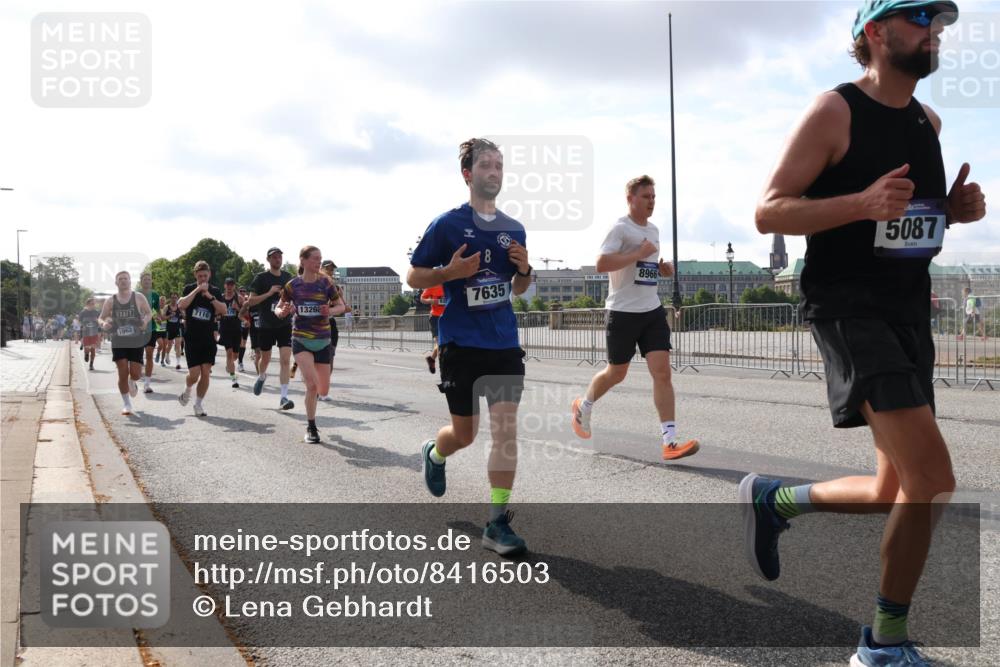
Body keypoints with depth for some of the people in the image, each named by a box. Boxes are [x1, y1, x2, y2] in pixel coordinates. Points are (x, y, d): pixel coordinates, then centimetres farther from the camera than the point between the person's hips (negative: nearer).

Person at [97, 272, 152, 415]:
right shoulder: (111, 301, 3)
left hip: (136, 342, 0)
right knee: (123, 373, -5)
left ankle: (132, 382, 38)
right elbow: (101, 318, 9)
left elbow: (149, 313, 9)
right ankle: (126, 404, 10)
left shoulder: (139, 298, -1)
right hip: (118, 343, 1)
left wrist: (146, 320, -14)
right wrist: (103, 324, -16)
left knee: (135, 373, -2)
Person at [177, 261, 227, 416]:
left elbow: (223, 310, -6)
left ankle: (198, 404, 11)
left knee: (206, 373, -3)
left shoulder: (215, 291, 6)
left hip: (208, 338, 2)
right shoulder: (189, 289, 0)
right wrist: (198, 289, -21)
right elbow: (181, 305, -18)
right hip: (191, 338, -2)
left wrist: (210, 296, -17)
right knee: (194, 374, -8)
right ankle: (187, 391, 25)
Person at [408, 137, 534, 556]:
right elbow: (413, 277, -1)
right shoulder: (446, 225, -5)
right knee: (464, 433, 8)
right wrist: (449, 272, -19)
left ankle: (497, 523, -1)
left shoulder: (514, 230, 9)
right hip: (461, 345, -3)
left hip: (504, 345, 3)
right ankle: (434, 454, 45)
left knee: (506, 429, -7)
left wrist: (524, 270, -3)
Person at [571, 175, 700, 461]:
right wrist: (638, 254, -22)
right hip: (623, 312, -6)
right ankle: (583, 407, 38)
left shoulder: (653, 230, 15)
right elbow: (601, 264, -22)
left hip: (652, 311, 6)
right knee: (616, 373, 8)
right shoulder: (620, 228, -10)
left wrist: (663, 269, 8)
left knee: (662, 371, -7)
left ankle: (669, 441, -10)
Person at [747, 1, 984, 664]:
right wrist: (862, 202, -26)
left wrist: (956, 208, 4)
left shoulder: (929, 121, 15)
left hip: (910, 310, 8)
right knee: (931, 479, -17)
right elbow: (768, 212, -12)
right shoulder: (835, 112, -7)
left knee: (897, 493, 9)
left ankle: (773, 497, 32)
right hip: (848, 306, -8)